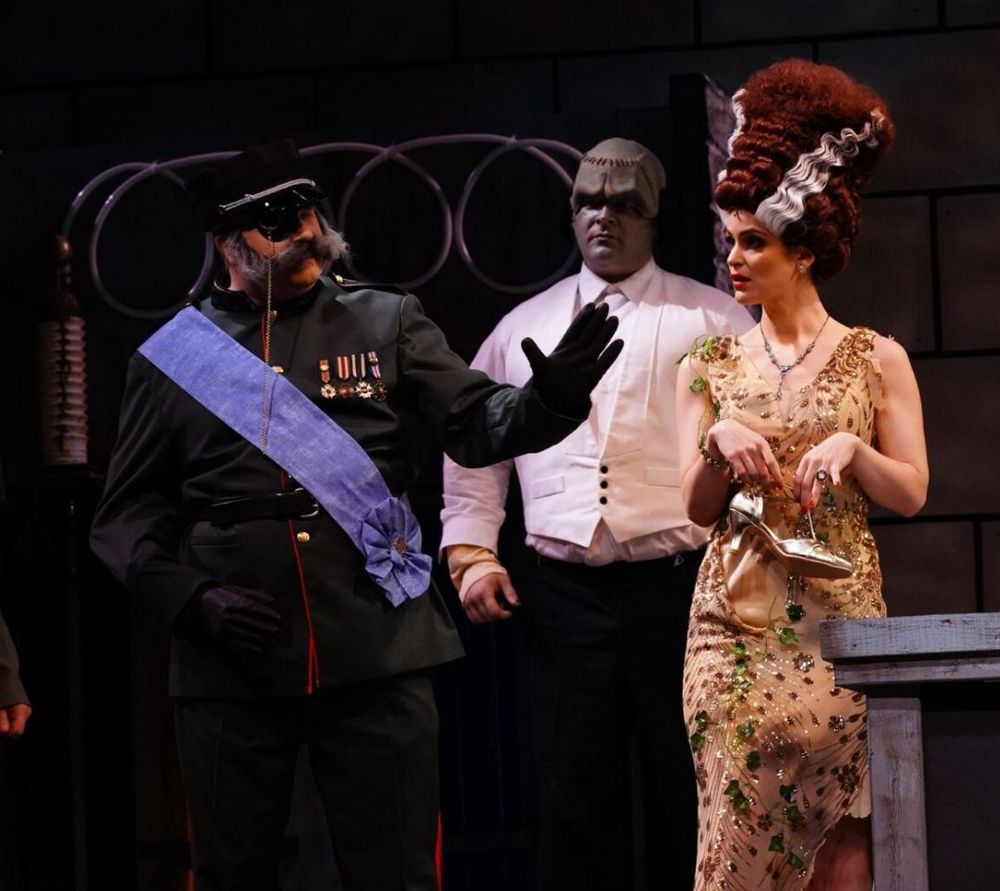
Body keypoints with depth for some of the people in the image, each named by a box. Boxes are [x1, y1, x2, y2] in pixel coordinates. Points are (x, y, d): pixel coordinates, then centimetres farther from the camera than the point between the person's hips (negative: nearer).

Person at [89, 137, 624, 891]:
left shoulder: (386, 325, 8)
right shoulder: (173, 358, 6)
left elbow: (477, 421, -1)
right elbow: (128, 514, 9)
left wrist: (547, 402, -22)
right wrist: (189, 600, -7)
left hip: (378, 656, 0)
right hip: (232, 666, 0)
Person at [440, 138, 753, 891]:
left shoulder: (713, 319, 6)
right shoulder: (524, 328, 15)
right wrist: (471, 551, 8)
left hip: (680, 586, -2)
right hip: (565, 594, 3)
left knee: (691, 800, 1)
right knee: (576, 800, 5)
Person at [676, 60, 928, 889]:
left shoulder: (876, 360, 3)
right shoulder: (710, 367, 9)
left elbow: (910, 494, 2)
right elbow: (699, 508, 7)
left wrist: (851, 448, -15)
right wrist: (719, 443, -12)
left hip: (841, 618, -2)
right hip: (738, 622, 2)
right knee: (741, 819, -4)